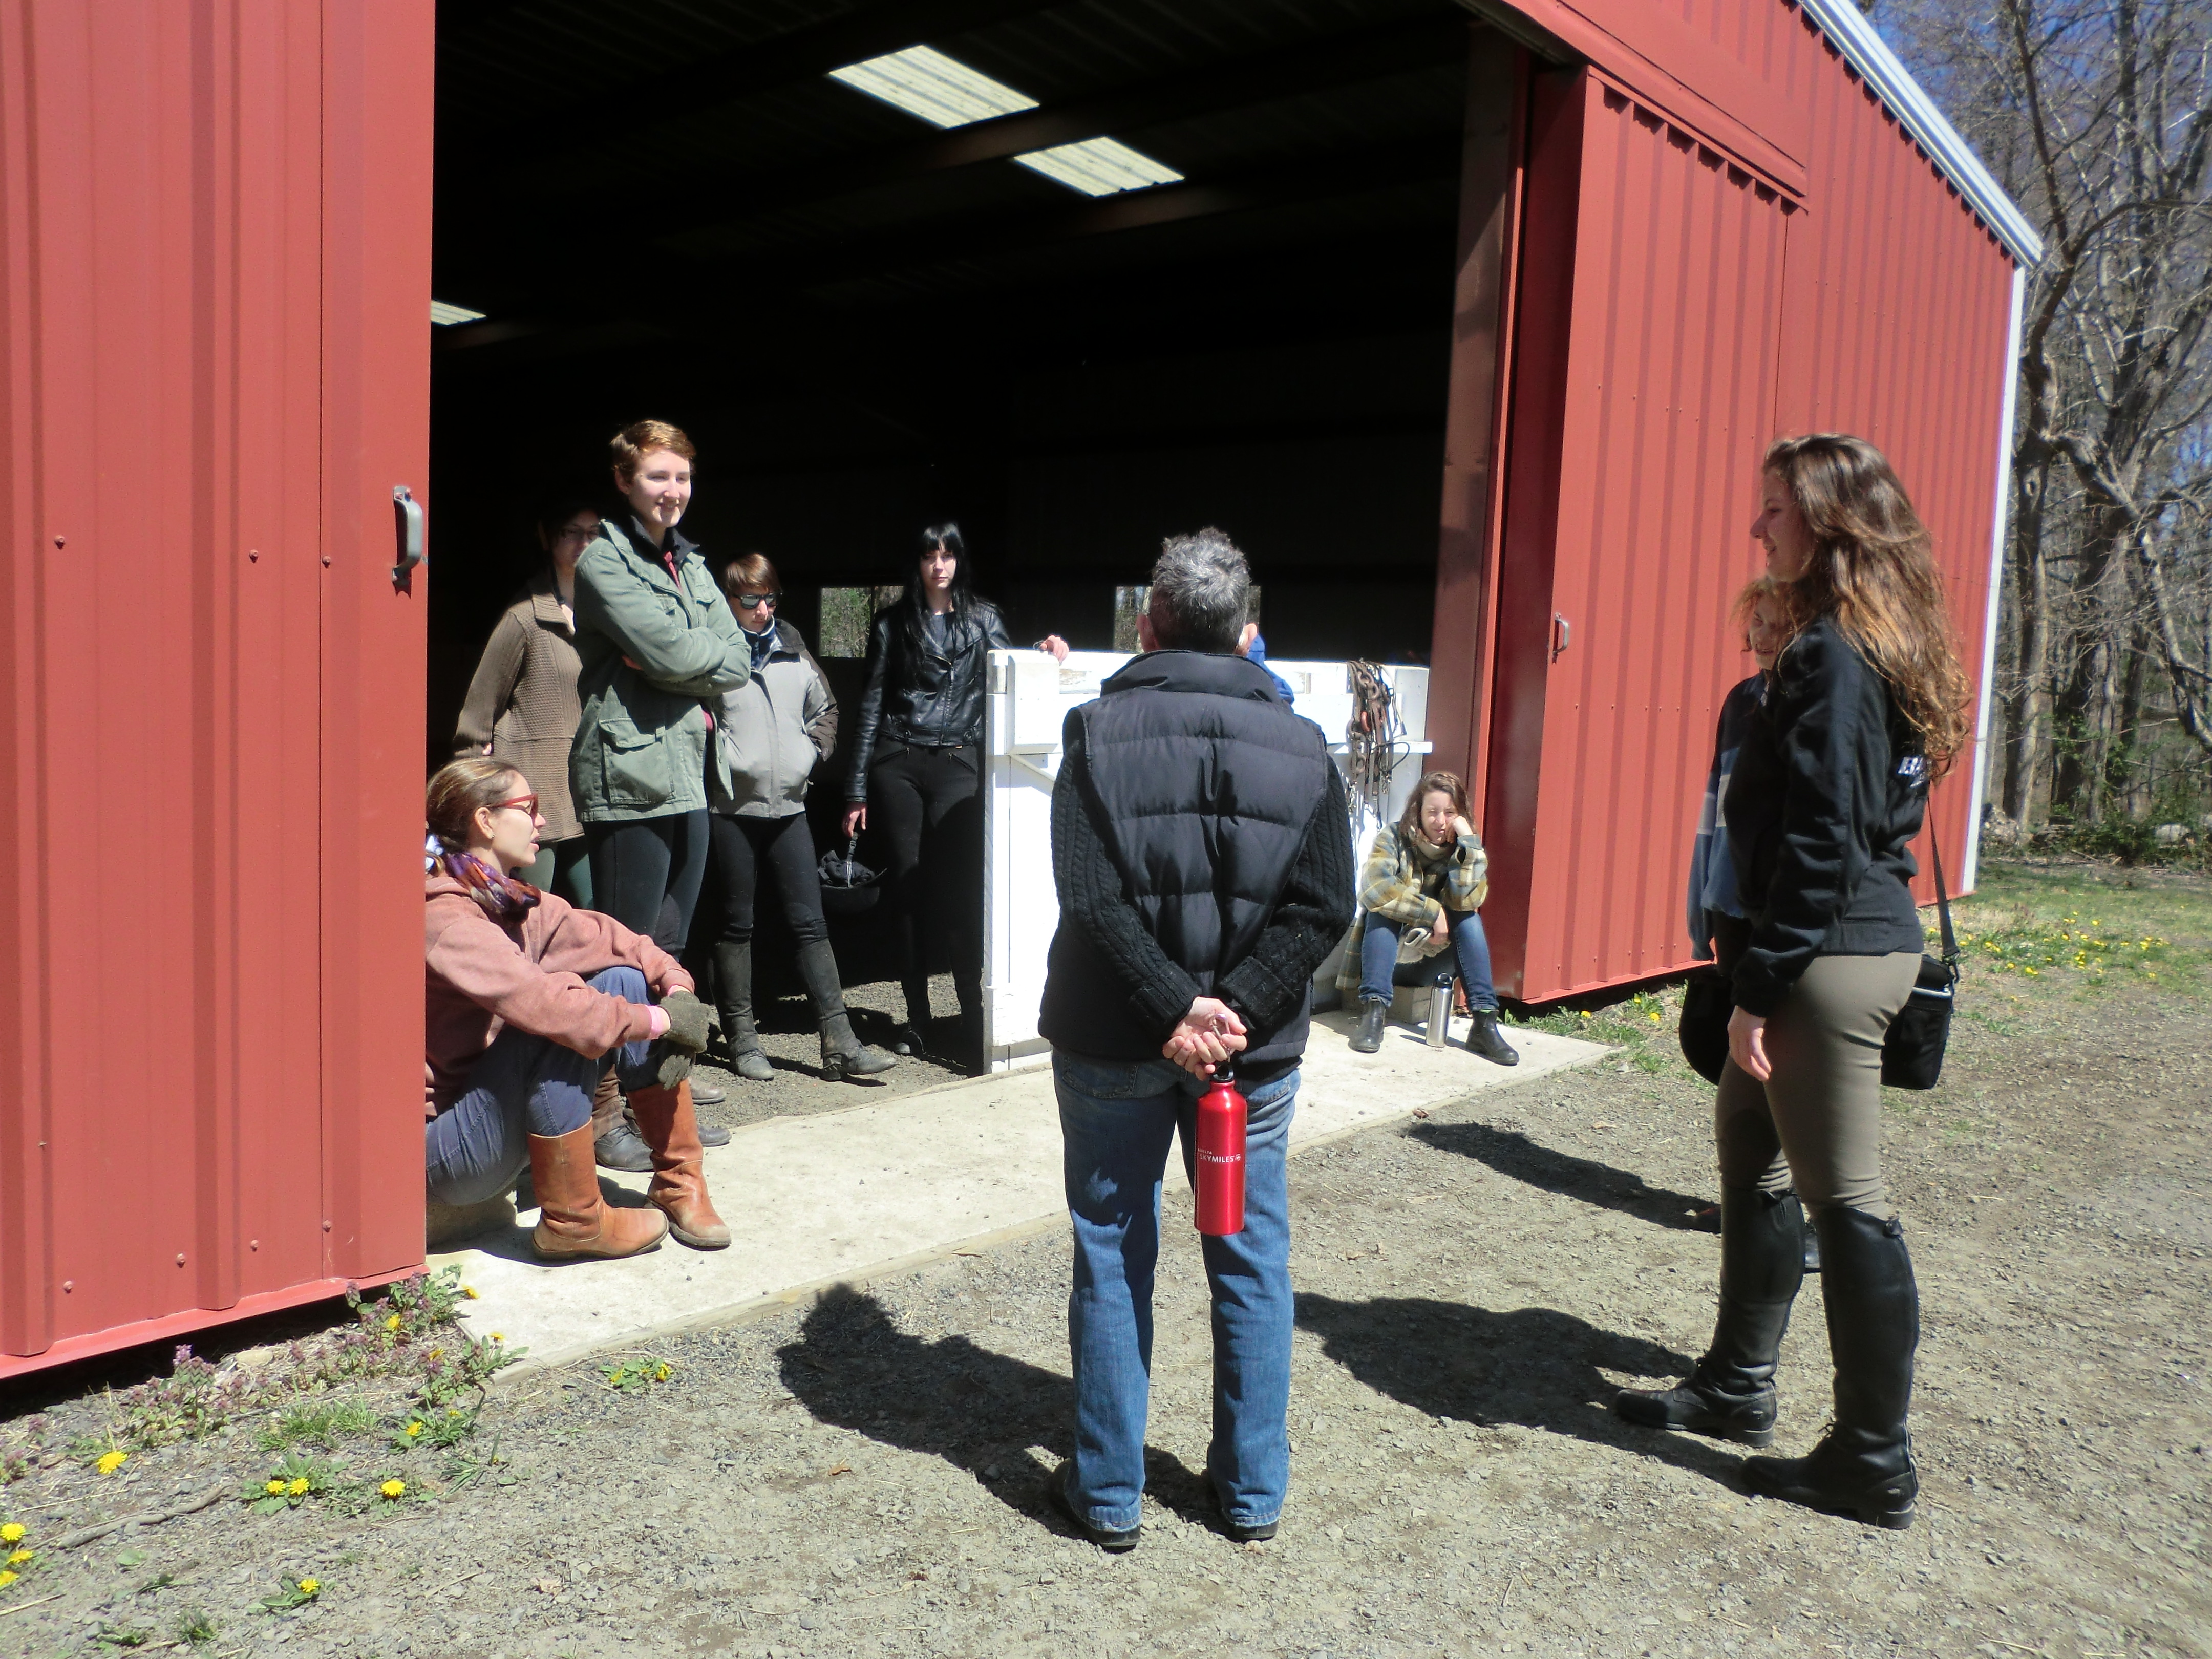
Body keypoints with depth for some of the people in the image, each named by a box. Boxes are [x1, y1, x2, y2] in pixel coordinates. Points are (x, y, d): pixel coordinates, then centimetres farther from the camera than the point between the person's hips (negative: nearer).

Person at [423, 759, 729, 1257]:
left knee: (627, 981, -5)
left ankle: (678, 1183, -2)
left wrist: (675, 986, -18)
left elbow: (602, 937, 1)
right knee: (561, 1027, -32)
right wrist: (659, 1020, -28)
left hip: (501, 1108, 9)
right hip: (444, 1147, -9)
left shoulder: (511, 901, 3)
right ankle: (573, 1221, -17)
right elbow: (538, 1001, -36)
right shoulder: (444, 920, -24)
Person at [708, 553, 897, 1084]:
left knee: (811, 924, 2)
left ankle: (839, 1044, 3)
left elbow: (824, 707, 23)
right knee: (736, 926, 7)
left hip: (788, 805, 5)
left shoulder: (793, 650, 12)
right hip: (732, 807, -4)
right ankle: (742, 1041, 18)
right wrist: (716, 756, -10)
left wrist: (813, 750, 10)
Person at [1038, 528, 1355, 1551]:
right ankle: (1253, 1491, 27)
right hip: (1253, 1046, 2)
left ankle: (1108, 1491, 22)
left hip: (1112, 1042, -1)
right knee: (1252, 1263, 15)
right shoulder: (1302, 745, 0)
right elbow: (1325, 904, -9)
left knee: (1112, 1261, 12)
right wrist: (1233, 1008, -13)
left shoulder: (1098, 731, -6)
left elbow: (1091, 895, -17)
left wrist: (1176, 1007, -15)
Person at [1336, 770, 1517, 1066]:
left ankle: (1483, 1023, -28)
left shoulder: (1463, 848, -2)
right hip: (1387, 953, -2)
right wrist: (1432, 912, -26)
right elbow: (1374, 890, -28)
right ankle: (1374, 1012, -37)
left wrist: (1468, 841, -25)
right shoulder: (1393, 838, -9)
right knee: (1384, 908, -28)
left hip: (1431, 961, 2)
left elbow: (1467, 901, -22)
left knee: (1470, 920, -21)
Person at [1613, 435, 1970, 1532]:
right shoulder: (1877, 648, 14)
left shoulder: (1830, 658, -17)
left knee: (1846, 1200, -1)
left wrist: (1758, 988, -16)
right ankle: (1738, 1384, 33)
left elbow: (1820, 842, -21)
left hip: (1831, 955, -10)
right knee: (1750, 1150, 18)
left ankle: (1876, 1464, 14)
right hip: (1865, 935, 10)